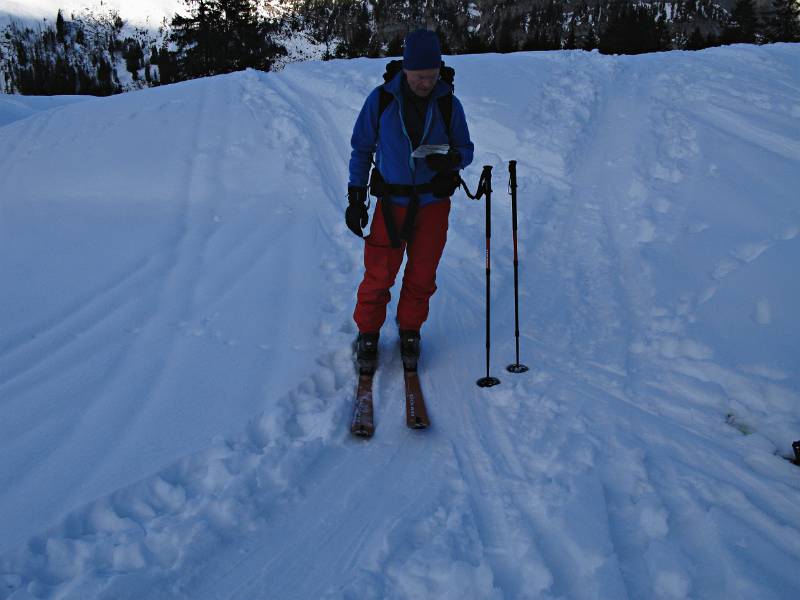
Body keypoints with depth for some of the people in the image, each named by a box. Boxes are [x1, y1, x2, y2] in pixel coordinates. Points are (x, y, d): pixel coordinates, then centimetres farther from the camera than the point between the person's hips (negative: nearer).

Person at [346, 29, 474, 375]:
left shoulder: (448, 104, -5)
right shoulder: (381, 99, -8)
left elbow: (466, 149, 4)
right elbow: (362, 148, 1)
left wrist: (451, 159, -21)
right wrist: (355, 197, -1)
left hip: (434, 203, 1)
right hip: (392, 202, -1)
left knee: (422, 276, 11)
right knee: (379, 275, 0)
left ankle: (409, 332, 32)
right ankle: (368, 335, 21)